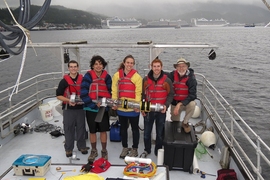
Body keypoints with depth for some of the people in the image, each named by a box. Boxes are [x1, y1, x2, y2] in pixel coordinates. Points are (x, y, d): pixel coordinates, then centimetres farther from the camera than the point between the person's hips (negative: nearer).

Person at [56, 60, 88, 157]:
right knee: (69, 129, 5)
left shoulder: (83, 80, 4)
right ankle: (68, 149, 18)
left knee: (81, 128, 11)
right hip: (68, 109, -2)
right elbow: (58, 95, 0)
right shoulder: (64, 81, -1)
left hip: (80, 108, 2)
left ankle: (82, 146, 27)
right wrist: (68, 100, -15)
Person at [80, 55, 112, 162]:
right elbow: (83, 94, -13)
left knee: (103, 130, 10)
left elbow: (111, 91, 6)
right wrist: (94, 104, -19)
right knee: (92, 131, 13)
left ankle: (104, 151, 28)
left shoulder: (107, 77, -1)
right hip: (91, 109, -1)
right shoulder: (88, 76, -9)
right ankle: (94, 151, 31)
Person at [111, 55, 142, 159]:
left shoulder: (137, 76, -8)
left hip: (133, 108, -3)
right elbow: (114, 90, 1)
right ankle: (125, 148, 34)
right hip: (121, 107, 3)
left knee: (135, 128, 12)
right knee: (123, 128, 17)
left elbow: (138, 92, -10)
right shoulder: (117, 75, 0)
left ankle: (134, 149, 27)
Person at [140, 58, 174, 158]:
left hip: (161, 111, -1)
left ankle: (158, 150, 31)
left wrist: (166, 105, -15)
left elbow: (170, 94, -1)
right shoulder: (146, 79, -3)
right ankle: (147, 150, 34)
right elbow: (142, 94, 3)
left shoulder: (167, 80, -7)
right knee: (147, 132, 12)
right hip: (148, 110, 1)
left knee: (160, 132, 11)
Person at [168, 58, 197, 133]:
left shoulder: (191, 78, -19)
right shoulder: (172, 75, -12)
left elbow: (192, 95, -25)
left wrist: (180, 104, -32)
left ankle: (185, 123, -10)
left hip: (186, 102, -2)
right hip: (174, 102, 2)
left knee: (192, 104, -35)